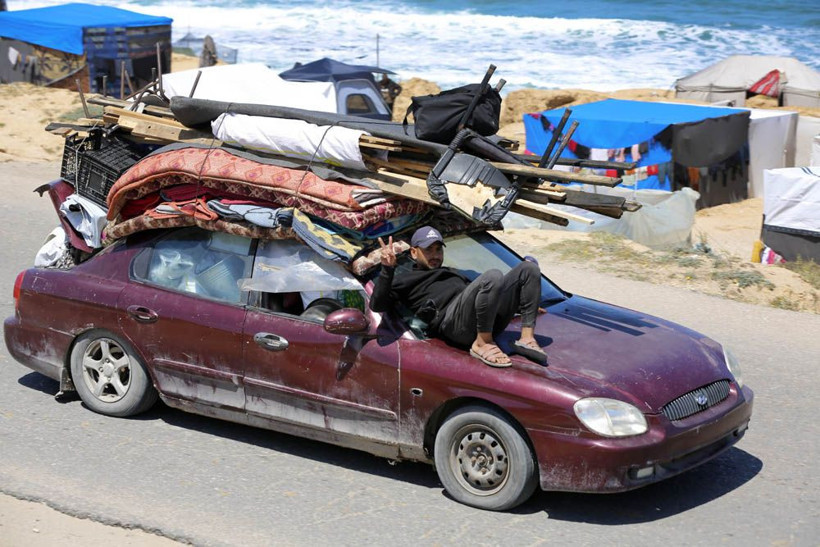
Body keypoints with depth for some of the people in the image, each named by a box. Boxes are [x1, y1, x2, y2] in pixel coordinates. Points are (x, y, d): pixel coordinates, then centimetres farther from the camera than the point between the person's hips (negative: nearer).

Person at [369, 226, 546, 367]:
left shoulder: (452, 273, 44)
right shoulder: (404, 280, 23)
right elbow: (377, 305, 6)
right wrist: (387, 270, -9)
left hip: (490, 316, 7)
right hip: (453, 319, -7)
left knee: (529, 267, -3)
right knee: (493, 276, -34)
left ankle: (527, 338, -16)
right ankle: (482, 344, -24)